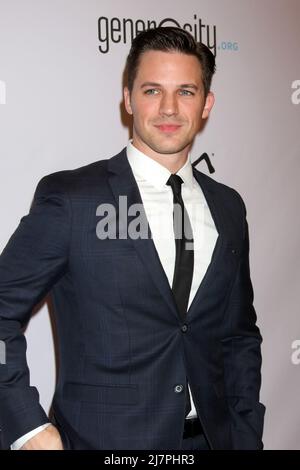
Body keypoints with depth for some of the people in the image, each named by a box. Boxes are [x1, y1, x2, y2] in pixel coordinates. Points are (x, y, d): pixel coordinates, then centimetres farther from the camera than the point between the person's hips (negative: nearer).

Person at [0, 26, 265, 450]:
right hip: (105, 437, -4)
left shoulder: (228, 207, 4)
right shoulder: (68, 197, -12)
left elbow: (240, 335, 10)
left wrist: (246, 436, 5)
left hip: (210, 436, 5)